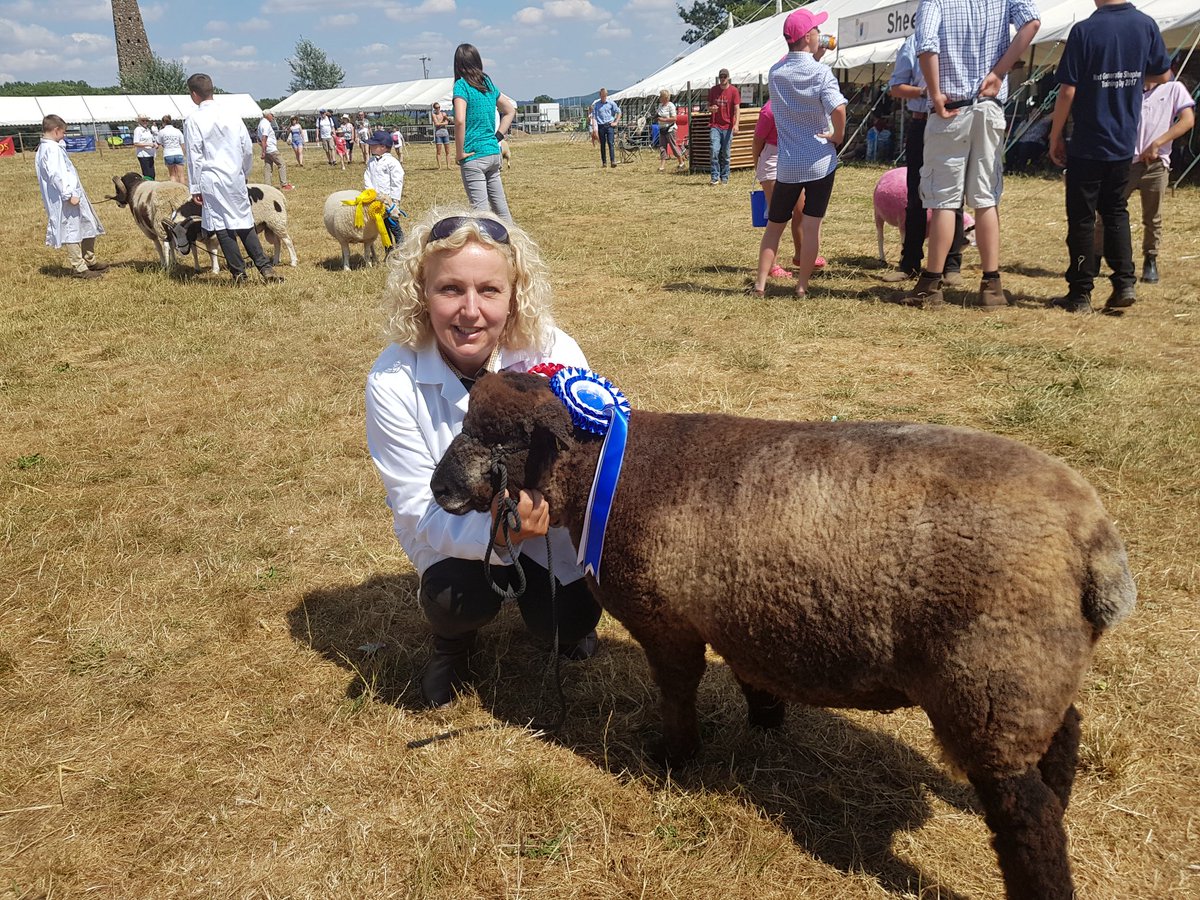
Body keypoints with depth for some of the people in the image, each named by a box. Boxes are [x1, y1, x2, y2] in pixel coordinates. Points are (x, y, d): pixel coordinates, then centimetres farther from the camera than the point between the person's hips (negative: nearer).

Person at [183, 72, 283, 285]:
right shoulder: (231, 114, 6)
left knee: (222, 228, 2)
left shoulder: (193, 120, -6)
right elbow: (248, 149, 8)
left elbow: (194, 156, -6)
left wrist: (194, 188, -1)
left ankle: (239, 273, 3)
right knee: (244, 223, 9)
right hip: (236, 179, 4)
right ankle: (266, 268, 0)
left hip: (212, 181, -4)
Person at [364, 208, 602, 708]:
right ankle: (453, 636, 11)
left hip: (545, 512, 1)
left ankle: (568, 619, 21)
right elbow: (419, 507, -23)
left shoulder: (554, 353, -25)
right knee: (456, 600, -28)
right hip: (453, 530, 0)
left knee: (568, 619, -18)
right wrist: (495, 531, -43)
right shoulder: (393, 381, -26)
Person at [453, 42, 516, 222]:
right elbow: (510, 111, 23)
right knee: (501, 208, 14)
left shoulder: (462, 85, -9)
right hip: (494, 153, 7)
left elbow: (460, 120, -23)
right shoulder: (488, 84, 11)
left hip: (474, 156, -7)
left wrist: (459, 153, -14)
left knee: (481, 210, -6)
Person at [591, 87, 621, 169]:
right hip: (601, 126, 1)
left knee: (611, 143, -11)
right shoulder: (595, 104, 3)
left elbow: (619, 112, 12)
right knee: (602, 145, 5)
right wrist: (595, 128, -7)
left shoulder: (611, 103, 4)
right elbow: (593, 116, 2)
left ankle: (613, 161, -17)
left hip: (610, 125, -1)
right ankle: (604, 163, 11)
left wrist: (615, 122, 4)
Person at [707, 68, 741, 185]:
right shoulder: (713, 90, 8)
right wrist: (711, 109, -9)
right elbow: (708, 106, 17)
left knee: (725, 154, 3)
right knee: (715, 151, -11)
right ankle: (715, 177, -6)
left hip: (728, 127, -1)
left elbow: (737, 109, -7)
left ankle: (725, 177, 12)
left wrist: (736, 124, -20)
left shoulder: (734, 91, -1)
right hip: (715, 126, 1)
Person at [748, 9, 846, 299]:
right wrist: (838, 135, -6)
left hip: (787, 164, 3)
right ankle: (802, 286, 1)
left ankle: (760, 283, 5)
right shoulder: (822, 73, -11)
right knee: (811, 225, 1)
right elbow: (838, 109, -24)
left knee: (774, 224, 12)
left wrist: (814, 58, 17)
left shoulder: (775, 73, 3)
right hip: (820, 162, -3)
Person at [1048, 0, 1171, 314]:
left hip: (1087, 145, -4)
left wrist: (1055, 137, -4)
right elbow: (1163, 75, 11)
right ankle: (1125, 282, 9)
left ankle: (1080, 294, 8)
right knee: (1116, 212, 18)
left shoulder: (1084, 30, -14)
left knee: (1082, 218, 4)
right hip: (1124, 144, 5)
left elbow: (1067, 91, -14)